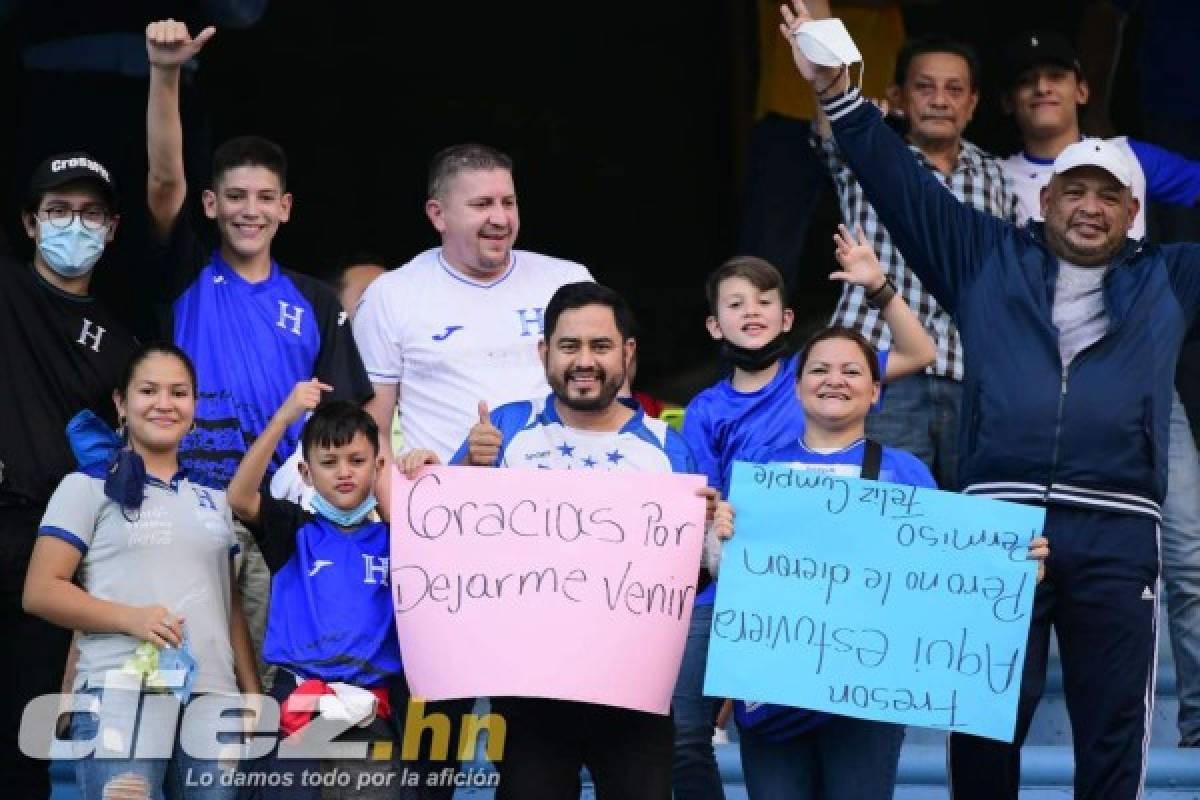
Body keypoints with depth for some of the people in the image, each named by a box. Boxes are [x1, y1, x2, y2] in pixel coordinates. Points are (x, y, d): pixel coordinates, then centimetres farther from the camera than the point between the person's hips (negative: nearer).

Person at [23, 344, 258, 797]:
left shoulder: (213, 499, 21)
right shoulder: (89, 487, 5)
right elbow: (40, 591, -2)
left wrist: (253, 692, 13)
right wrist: (129, 617, -15)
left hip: (213, 696, 5)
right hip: (121, 696, -5)